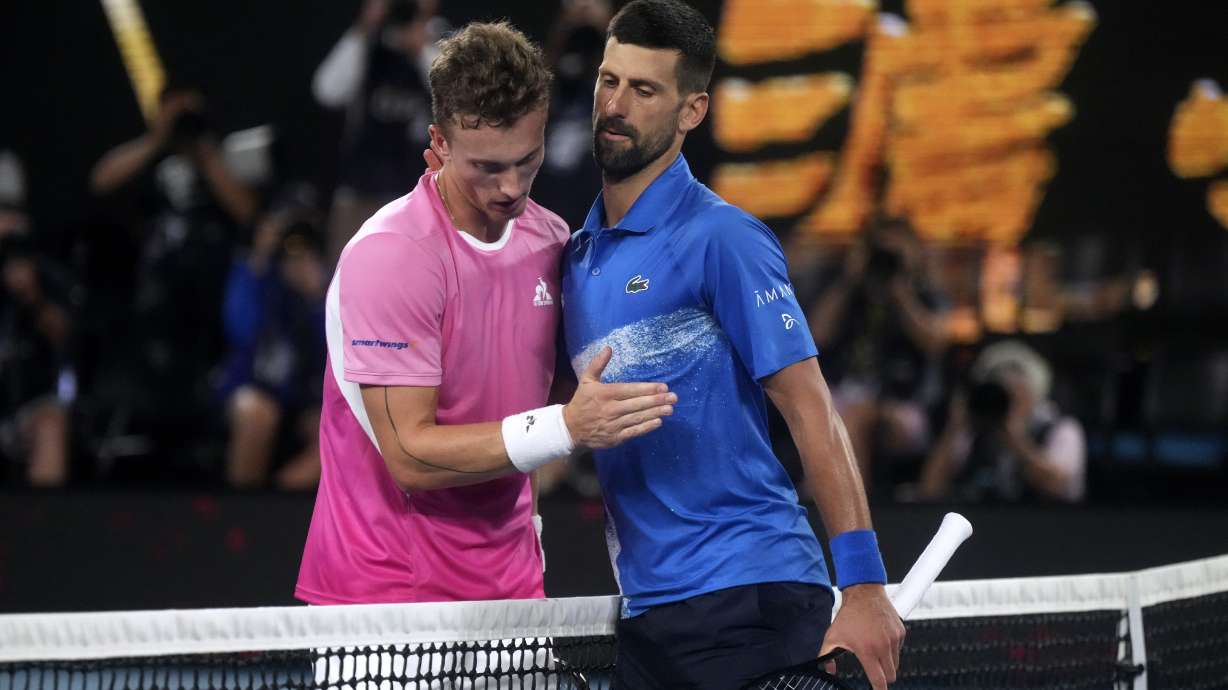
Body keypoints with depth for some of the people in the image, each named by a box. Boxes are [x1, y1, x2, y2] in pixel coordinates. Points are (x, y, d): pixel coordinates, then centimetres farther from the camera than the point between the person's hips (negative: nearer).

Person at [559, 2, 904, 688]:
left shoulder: (721, 239, -8)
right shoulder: (579, 256, 15)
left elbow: (813, 414, -12)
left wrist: (865, 589, -17)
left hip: (748, 600, -7)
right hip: (646, 616, 7)